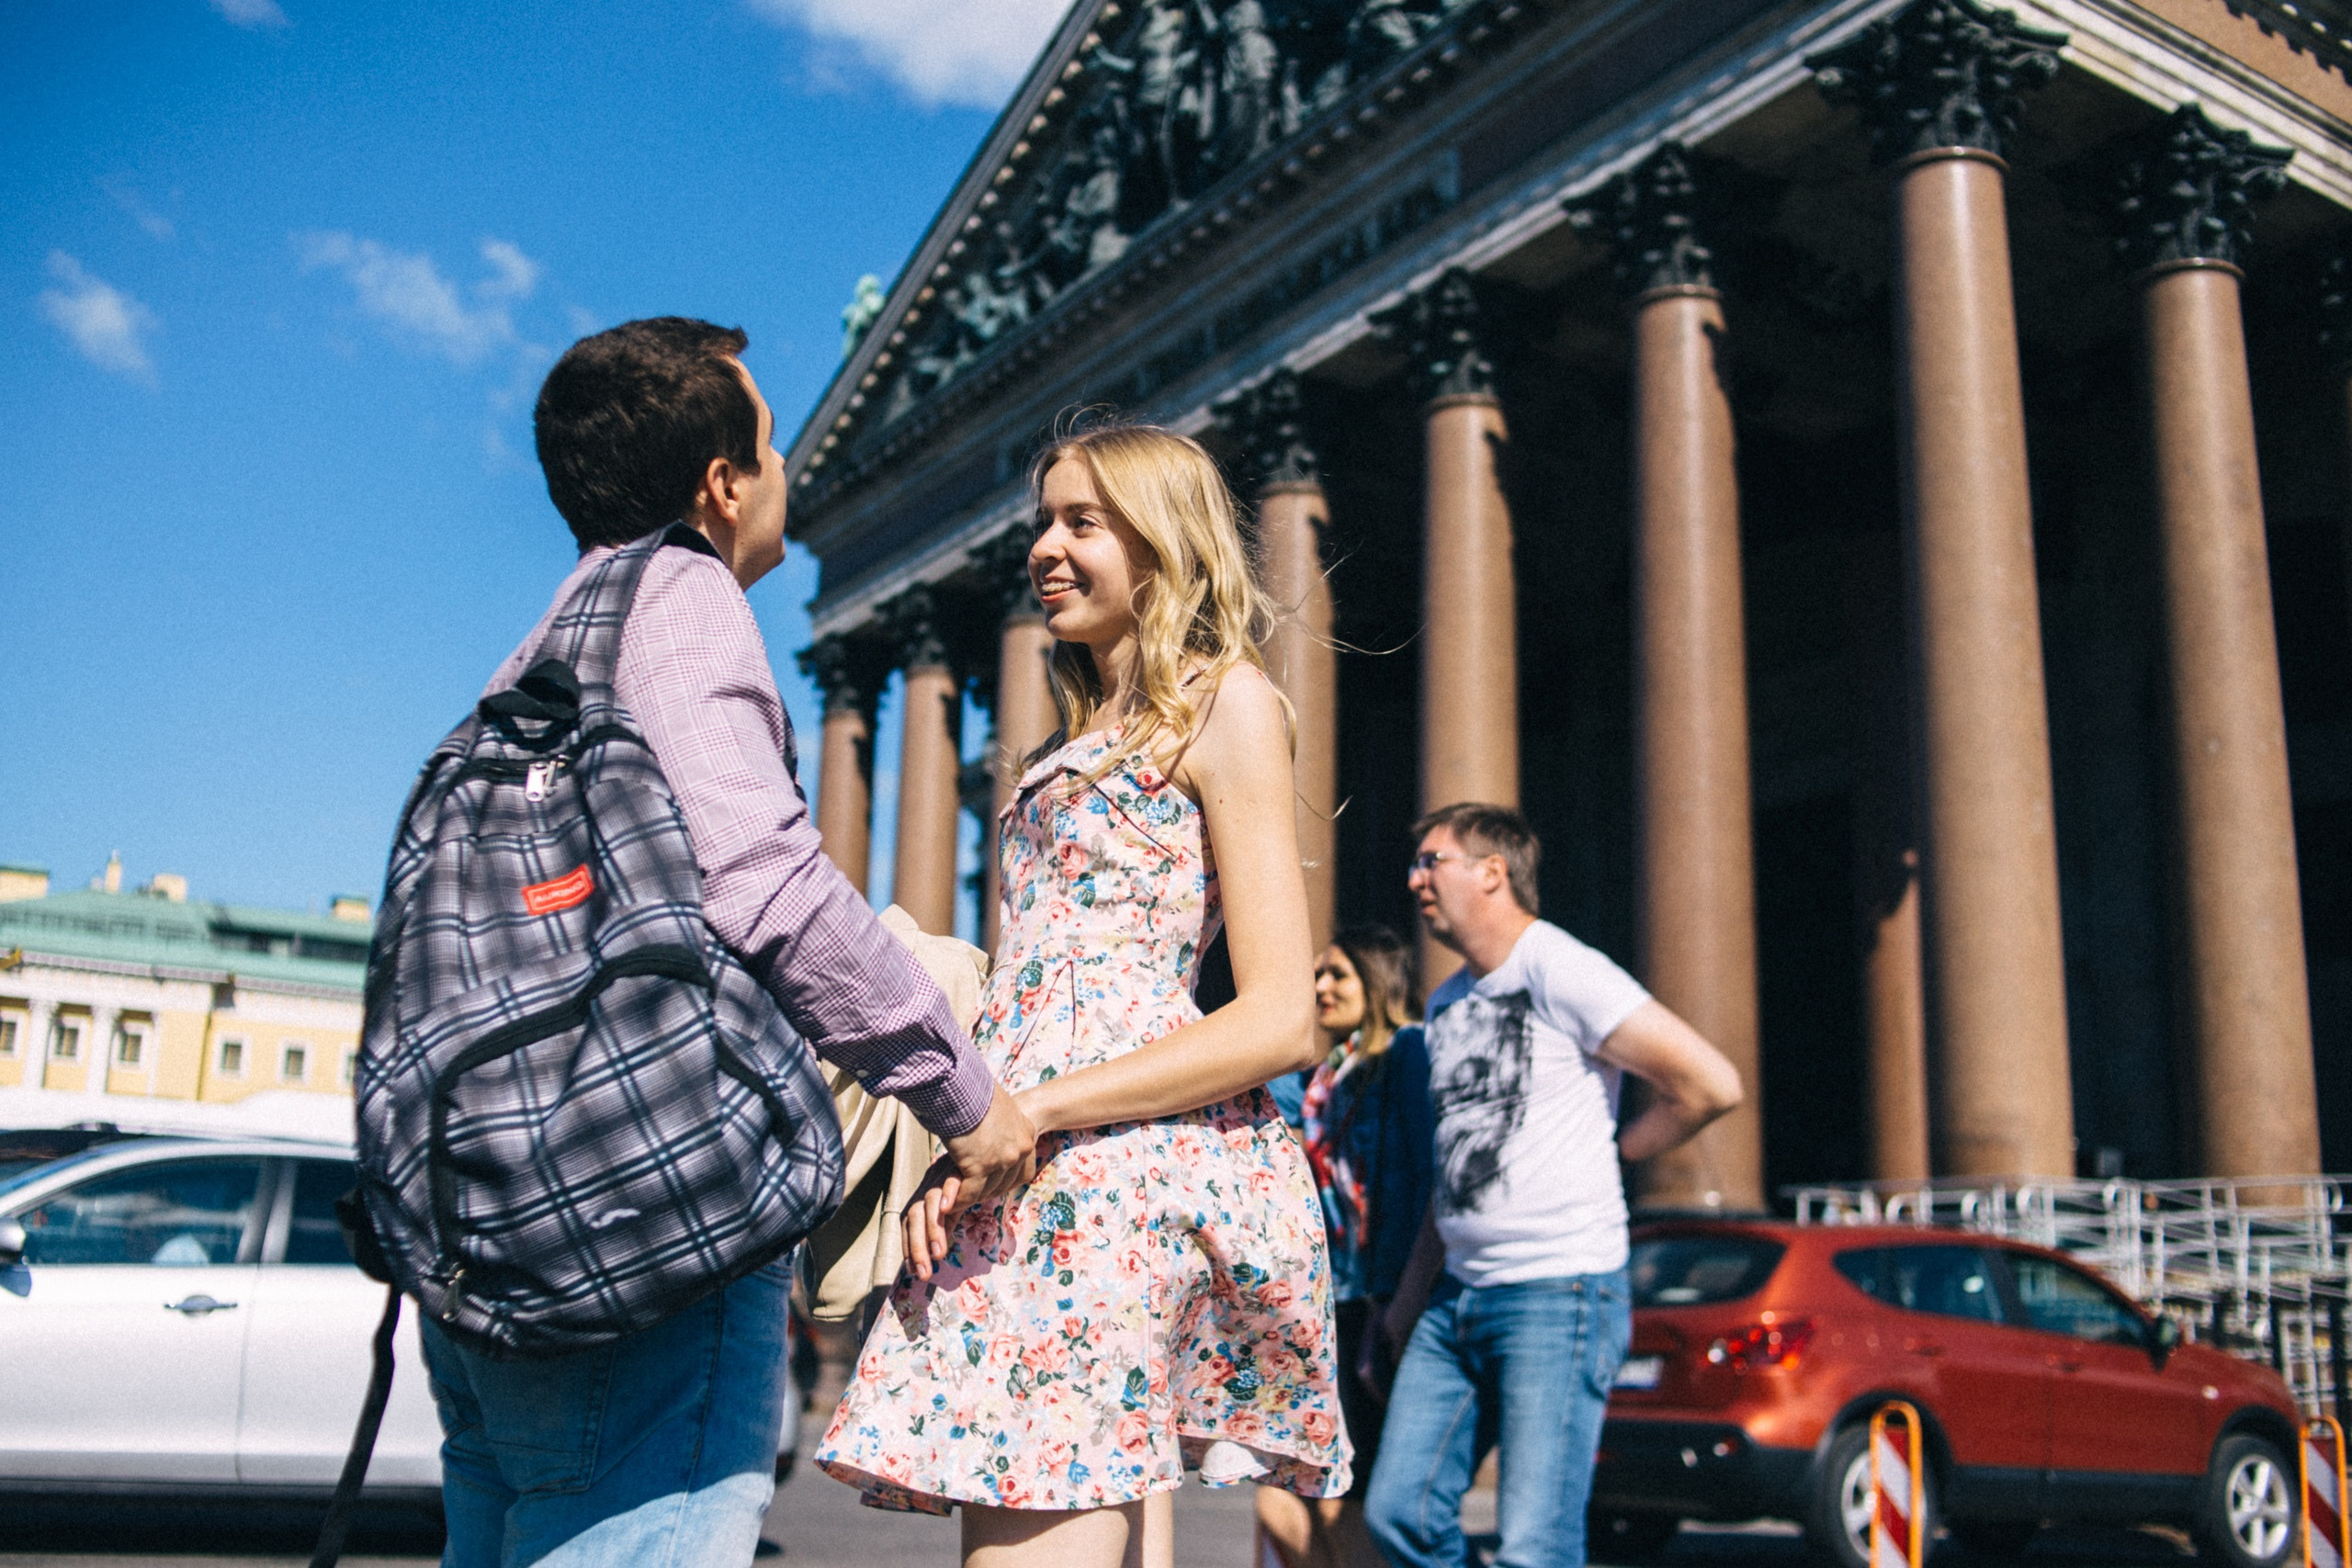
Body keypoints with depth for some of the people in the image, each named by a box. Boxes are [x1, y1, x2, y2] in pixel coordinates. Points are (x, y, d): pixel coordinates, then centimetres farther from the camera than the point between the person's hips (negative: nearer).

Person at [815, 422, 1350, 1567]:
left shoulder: (1224, 700, 1)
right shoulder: (1082, 738, 26)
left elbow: (1281, 1020, -9)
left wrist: (1027, 1110, -14)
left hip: (1130, 1160, -8)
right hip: (1029, 1176, 8)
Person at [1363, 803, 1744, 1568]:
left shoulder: (1558, 969, -9)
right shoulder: (1445, 1003, 17)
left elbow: (1712, 1084, -13)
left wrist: (1611, 1150, 0)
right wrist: (1408, 1300, 21)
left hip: (1559, 1290, -8)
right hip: (1459, 1295, 8)